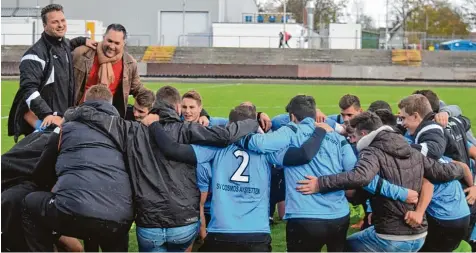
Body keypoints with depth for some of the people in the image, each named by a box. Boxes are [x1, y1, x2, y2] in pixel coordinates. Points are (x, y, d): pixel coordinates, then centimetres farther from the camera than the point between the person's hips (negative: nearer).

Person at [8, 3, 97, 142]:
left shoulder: (66, 45, 10)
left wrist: (83, 40, 18)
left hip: (63, 118, 8)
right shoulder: (36, 53, -16)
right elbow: (28, 89, -24)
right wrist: (47, 114, -33)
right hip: (42, 122, -8)